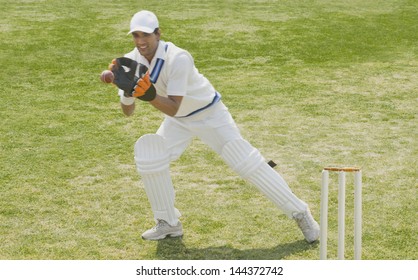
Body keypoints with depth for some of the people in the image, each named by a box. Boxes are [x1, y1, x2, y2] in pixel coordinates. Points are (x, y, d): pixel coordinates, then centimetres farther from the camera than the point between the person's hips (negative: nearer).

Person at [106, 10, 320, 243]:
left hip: (210, 114, -6)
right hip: (179, 122, 6)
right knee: (148, 157, -12)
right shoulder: (131, 62, -13)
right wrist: (127, 90, -32)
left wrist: (148, 94, -51)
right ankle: (169, 223, 6)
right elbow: (128, 112, -11)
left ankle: (300, 213, 1)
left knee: (248, 164, -11)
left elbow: (173, 109, -34)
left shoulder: (177, 58, -32)